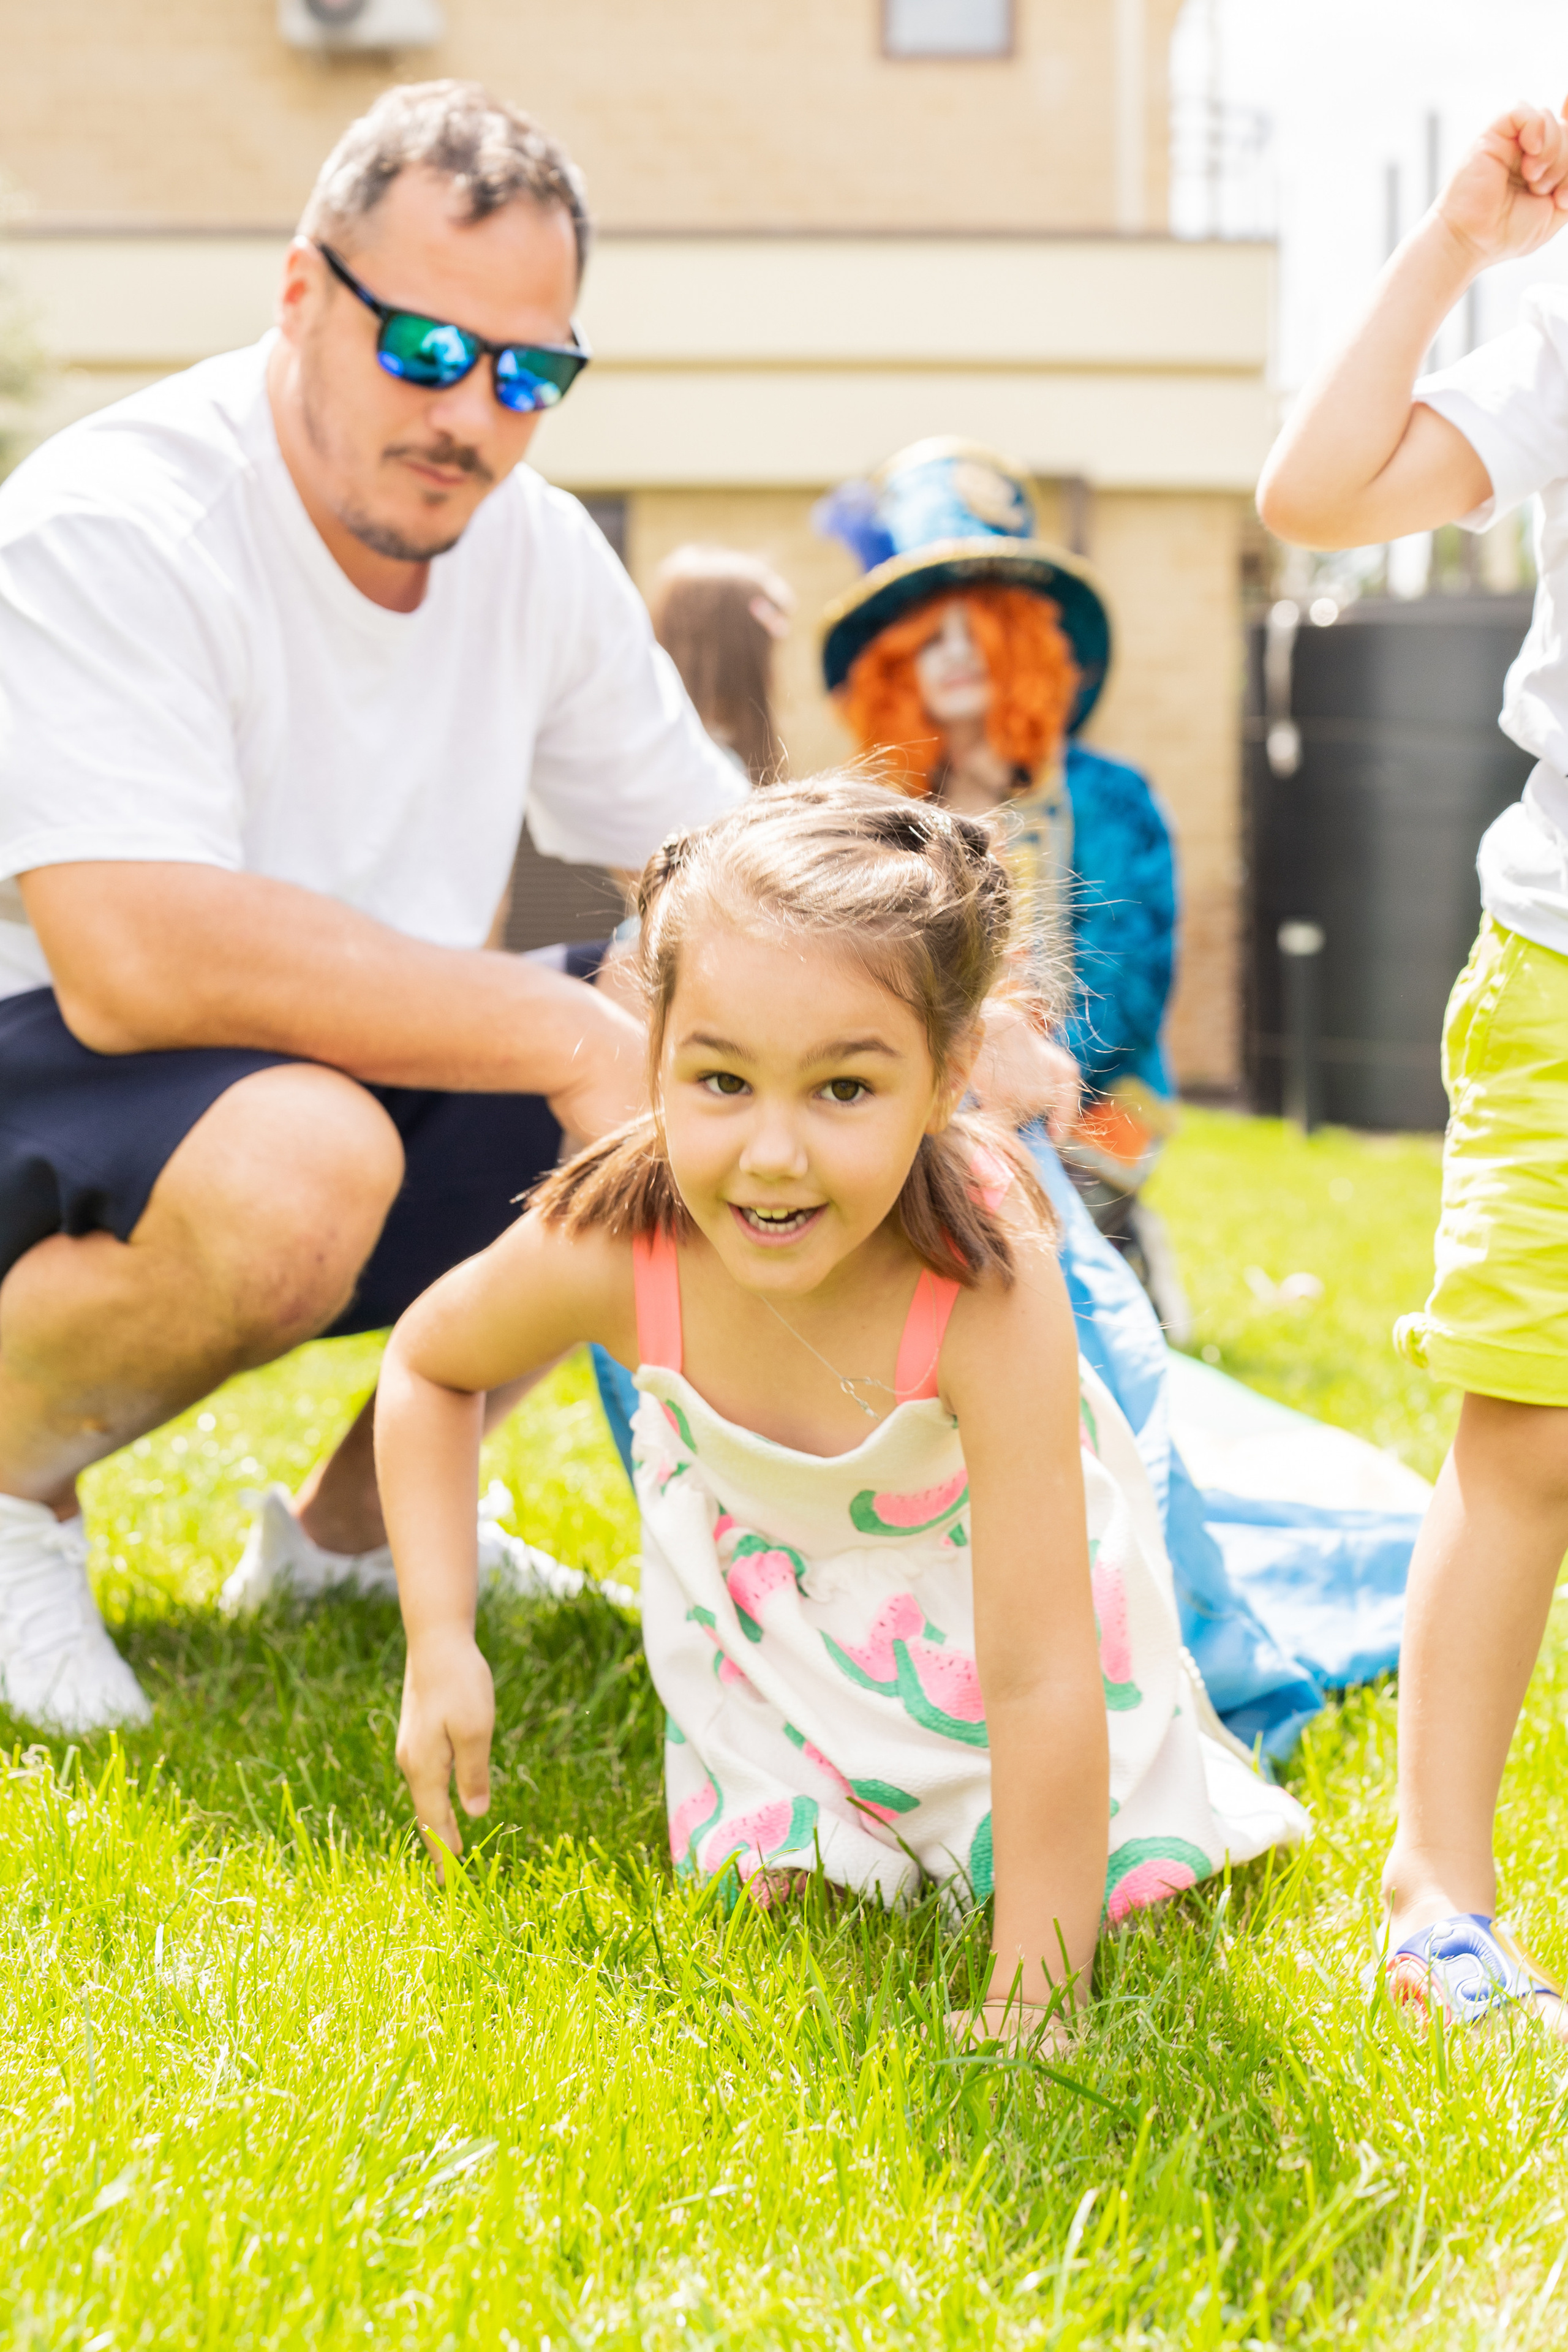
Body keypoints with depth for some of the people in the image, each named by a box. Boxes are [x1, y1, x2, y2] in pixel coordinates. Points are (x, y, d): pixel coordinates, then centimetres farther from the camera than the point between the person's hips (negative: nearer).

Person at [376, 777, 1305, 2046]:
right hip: (760, 1559, 2)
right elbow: (431, 1365, -9)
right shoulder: (604, 1250, -35)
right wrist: (441, 1643, -18)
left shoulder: (986, 1289, -44)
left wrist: (1029, 2009, -39)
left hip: (974, 1563, -2)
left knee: (1129, 1867, 1)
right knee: (765, 1887, 2)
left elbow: (1040, 1677, -41)